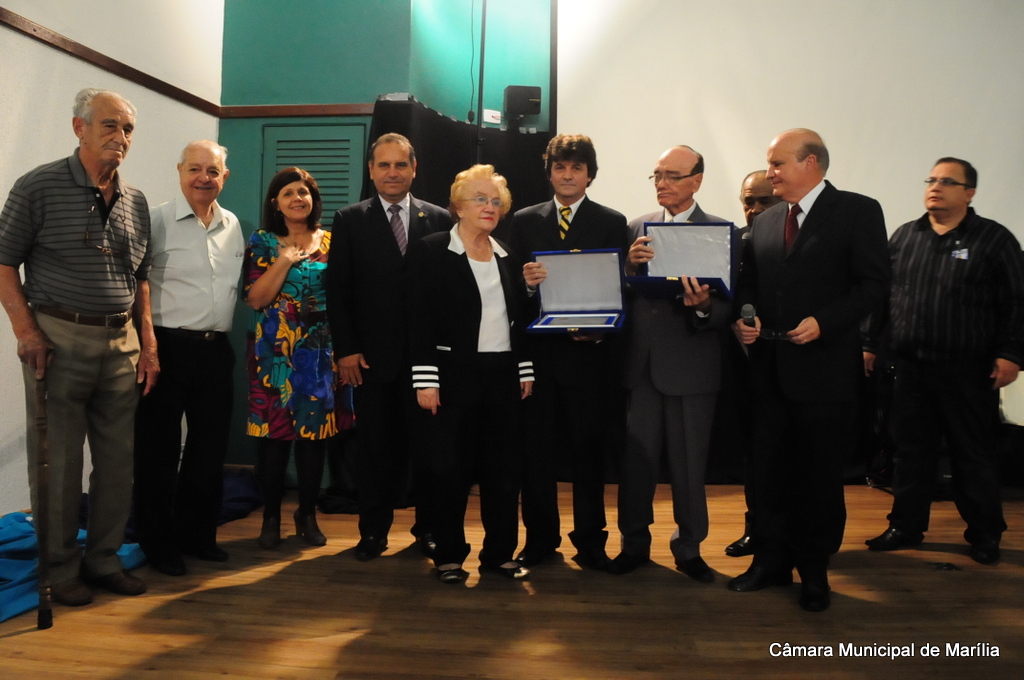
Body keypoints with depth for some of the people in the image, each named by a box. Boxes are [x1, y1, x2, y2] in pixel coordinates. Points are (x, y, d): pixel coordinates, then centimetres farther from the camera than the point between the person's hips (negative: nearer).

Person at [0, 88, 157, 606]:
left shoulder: (136, 202, 11)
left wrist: (147, 340, 10)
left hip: (121, 343, 5)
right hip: (58, 339, -5)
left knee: (118, 458, 9)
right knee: (58, 460, 3)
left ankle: (103, 558, 24)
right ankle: (60, 568, 19)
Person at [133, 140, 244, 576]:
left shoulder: (233, 225, 11)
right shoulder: (158, 220, -6)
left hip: (216, 350, 5)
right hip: (169, 347, -5)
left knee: (210, 449, 13)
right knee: (160, 450, 6)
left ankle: (197, 534, 29)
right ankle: (157, 543, 22)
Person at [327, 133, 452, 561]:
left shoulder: (439, 220, 5)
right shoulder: (350, 220, 5)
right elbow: (337, 290, 1)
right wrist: (346, 349, -5)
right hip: (372, 355, 0)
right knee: (375, 444, 8)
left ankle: (428, 528, 24)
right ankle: (373, 530, 23)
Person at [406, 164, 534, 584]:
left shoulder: (507, 257, 13)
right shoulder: (430, 251, -3)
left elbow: (519, 318, 14)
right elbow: (420, 320, -8)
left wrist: (525, 370, 9)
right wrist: (425, 379, -14)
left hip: (502, 375, 5)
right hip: (453, 374, -5)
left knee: (504, 467, 8)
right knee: (450, 467, 3)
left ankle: (500, 552, 22)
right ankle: (448, 555, 19)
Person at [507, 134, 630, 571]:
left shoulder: (612, 223, 5)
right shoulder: (525, 221, 10)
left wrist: (601, 330, -16)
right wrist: (525, 283, -15)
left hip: (590, 352, -1)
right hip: (539, 351, 2)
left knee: (589, 450, 7)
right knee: (537, 449, 5)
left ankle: (590, 542, 21)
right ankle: (540, 539, 21)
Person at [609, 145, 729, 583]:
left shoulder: (721, 231, -1)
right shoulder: (638, 228, 9)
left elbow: (729, 303, -7)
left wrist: (704, 306, -28)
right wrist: (630, 265, -14)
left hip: (691, 364, -3)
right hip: (642, 362, 3)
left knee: (689, 464, 8)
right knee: (636, 459, 10)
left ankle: (689, 548, 27)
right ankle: (634, 543, 27)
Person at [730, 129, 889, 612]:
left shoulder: (858, 211, -3)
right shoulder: (764, 222, 13)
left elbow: (874, 283, -9)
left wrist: (822, 322, -19)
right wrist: (746, 318, -4)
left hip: (824, 367, -5)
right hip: (770, 368, 5)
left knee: (819, 475, 6)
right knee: (768, 471, 10)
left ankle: (814, 571, 23)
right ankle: (771, 560, 25)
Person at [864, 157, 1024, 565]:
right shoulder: (903, 237, 10)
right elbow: (880, 294, 11)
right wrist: (869, 344, 8)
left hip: (969, 371, -3)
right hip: (910, 366, 3)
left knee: (974, 454, 6)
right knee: (911, 450, 10)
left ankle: (984, 534, 21)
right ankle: (906, 527, 22)